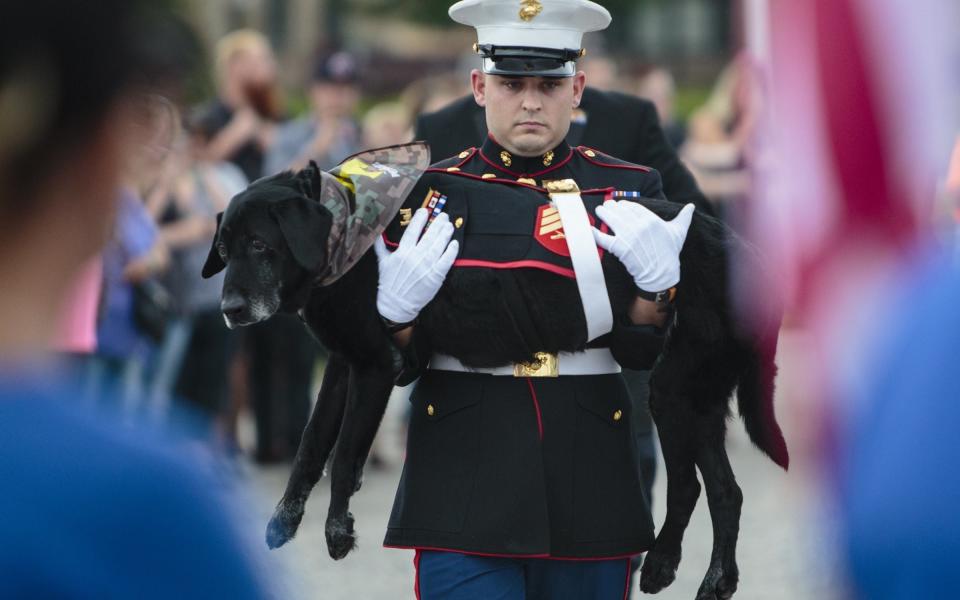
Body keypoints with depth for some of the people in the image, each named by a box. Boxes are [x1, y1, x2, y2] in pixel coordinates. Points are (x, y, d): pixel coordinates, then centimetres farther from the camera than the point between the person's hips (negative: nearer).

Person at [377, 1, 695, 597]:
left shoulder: (630, 191, 5)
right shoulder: (429, 193, 4)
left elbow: (646, 353, 0)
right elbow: (398, 364, 3)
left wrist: (657, 281, -20)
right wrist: (396, 306, -18)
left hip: (589, 498, 1)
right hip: (465, 498, -1)